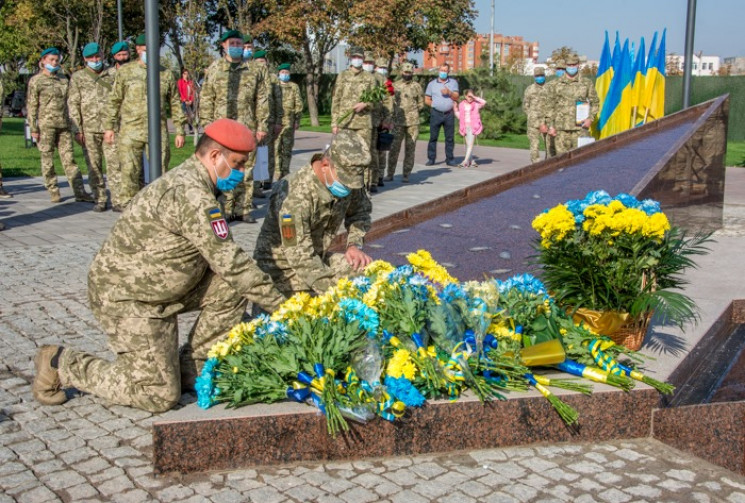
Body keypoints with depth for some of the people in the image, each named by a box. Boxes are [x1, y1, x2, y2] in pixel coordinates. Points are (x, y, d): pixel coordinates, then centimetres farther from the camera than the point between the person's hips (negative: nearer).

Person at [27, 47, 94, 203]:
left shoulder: (64, 79, 14)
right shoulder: (36, 81, 1)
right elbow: (31, 106, -2)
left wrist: (72, 125, 13)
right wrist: (33, 128, -8)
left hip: (64, 125, 4)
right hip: (45, 124, -4)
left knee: (69, 158, 1)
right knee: (47, 160, 2)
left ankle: (80, 192, -2)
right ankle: (53, 192, 9)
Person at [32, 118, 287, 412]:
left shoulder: (188, 180, 9)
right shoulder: (191, 194, -24)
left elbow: (220, 258, 13)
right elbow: (230, 262, -23)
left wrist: (263, 289, 6)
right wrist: (278, 304, -14)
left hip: (159, 287, 10)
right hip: (126, 298, -10)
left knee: (232, 288, -1)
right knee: (159, 395, -7)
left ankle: (191, 368, 9)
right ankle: (62, 364, 7)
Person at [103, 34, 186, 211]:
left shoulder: (166, 74, 11)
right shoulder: (125, 71, 6)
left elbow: (175, 103, 14)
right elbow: (114, 101, 6)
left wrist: (180, 130, 10)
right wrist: (109, 127, 0)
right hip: (130, 130, -2)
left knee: (160, 170, 3)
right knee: (130, 171, -3)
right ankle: (124, 202, 9)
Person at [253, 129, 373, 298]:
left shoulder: (348, 178, -11)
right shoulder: (294, 195, -32)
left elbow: (360, 213, 10)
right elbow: (300, 258, -30)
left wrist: (355, 245, -8)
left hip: (318, 258, 7)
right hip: (283, 267, -7)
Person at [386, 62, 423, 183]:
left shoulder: (416, 86, 6)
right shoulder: (395, 85, 7)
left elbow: (421, 104, 11)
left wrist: (412, 112, 3)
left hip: (413, 122, 0)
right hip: (398, 122, 0)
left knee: (410, 149, 2)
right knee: (394, 148, -2)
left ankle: (406, 175, 9)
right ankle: (390, 174, 5)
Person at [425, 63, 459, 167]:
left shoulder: (453, 82, 12)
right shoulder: (432, 84, 10)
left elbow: (456, 97, 3)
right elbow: (427, 100, 9)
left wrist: (449, 92, -14)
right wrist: (435, 105, -2)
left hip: (449, 114, 1)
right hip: (436, 114, -1)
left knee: (450, 138, 2)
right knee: (433, 137, -2)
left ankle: (449, 159, 8)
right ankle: (431, 158, 2)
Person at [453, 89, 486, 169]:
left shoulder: (476, 104, 0)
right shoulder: (462, 105, 9)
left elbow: (484, 102, -18)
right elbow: (459, 116, 13)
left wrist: (474, 97, -14)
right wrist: (455, 109, 1)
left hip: (473, 126, -4)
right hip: (465, 127, 4)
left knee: (470, 144, -10)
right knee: (468, 144, 8)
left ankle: (465, 162, -14)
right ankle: (471, 161, 16)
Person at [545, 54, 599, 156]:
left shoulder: (587, 83, 10)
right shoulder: (555, 84, 8)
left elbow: (595, 102, 14)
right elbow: (549, 106, 7)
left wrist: (590, 118, -2)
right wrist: (550, 126, 0)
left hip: (580, 127, 0)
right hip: (561, 128, 0)